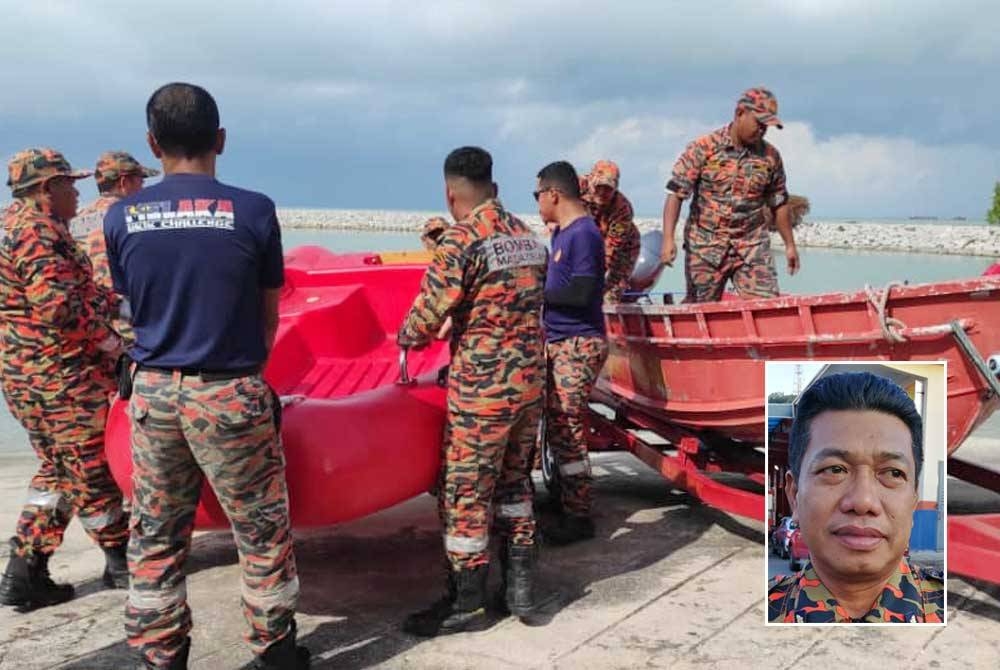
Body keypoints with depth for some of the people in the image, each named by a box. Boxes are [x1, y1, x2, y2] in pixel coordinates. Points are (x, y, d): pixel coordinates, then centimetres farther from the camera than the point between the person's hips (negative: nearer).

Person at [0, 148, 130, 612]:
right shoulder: (39, 231, -17)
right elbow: (60, 307, -25)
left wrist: (111, 301, 15)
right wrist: (105, 338, -11)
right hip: (60, 379, -10)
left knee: (57, 470, 18)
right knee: (91, 472, 3)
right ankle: (122, 563, 18)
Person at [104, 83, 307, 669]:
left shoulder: (121, 216, 0)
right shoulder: (253, 211, -8)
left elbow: (135, 307, 8)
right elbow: (268, 315, 1)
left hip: (153, 390, 4)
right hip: (229, 394, -3)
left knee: (155, 536, 14)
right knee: (262, 530, 10)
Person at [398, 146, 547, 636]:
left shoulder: (460, 239, -14)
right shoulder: (528, 236, 8)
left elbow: (428, 314, -14)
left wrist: (406, 338, 9)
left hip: (483, 389, -7)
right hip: (530, 380, 7)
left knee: (465, 493, 5)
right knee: (513, 480, 20)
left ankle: (467, 603, 15)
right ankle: (520, 585, 25)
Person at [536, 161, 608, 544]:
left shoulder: (583, 234, -15)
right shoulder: (562, 232, 14)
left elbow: (581, 293, -21)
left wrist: (537, 292, -12)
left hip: (578, 345, -10)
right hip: (558, 342, 10)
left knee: (567, 430, -7)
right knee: (556, 426, 16)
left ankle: (578, 516, 2)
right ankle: (565, 495, 29)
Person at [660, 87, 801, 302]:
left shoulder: (770, 156, 6)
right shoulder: (703, 148, -6)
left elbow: (779, 203, 16)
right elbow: (676, 193, -9)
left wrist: (789, 245, 18)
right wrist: (668, 239, -18)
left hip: (753, 249, 3)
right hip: (706, 248, -3)